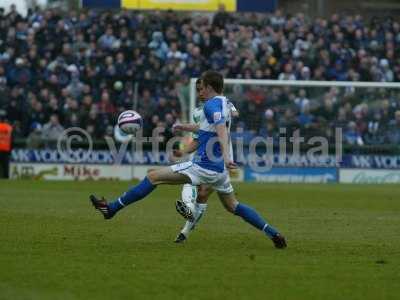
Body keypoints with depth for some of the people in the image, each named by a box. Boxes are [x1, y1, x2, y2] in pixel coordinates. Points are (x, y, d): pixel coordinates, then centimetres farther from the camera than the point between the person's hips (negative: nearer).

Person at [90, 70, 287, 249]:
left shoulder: (211, 104, -14)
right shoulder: (223, 103, 14)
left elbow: (222, 130, -31)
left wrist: (226, 156, -44)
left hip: (203, 166, -9)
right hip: (219, 168, 9)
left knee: (153, 177, -4)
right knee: (232, 206, 20)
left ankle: (112, 208, -2)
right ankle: (273, 233, 10)